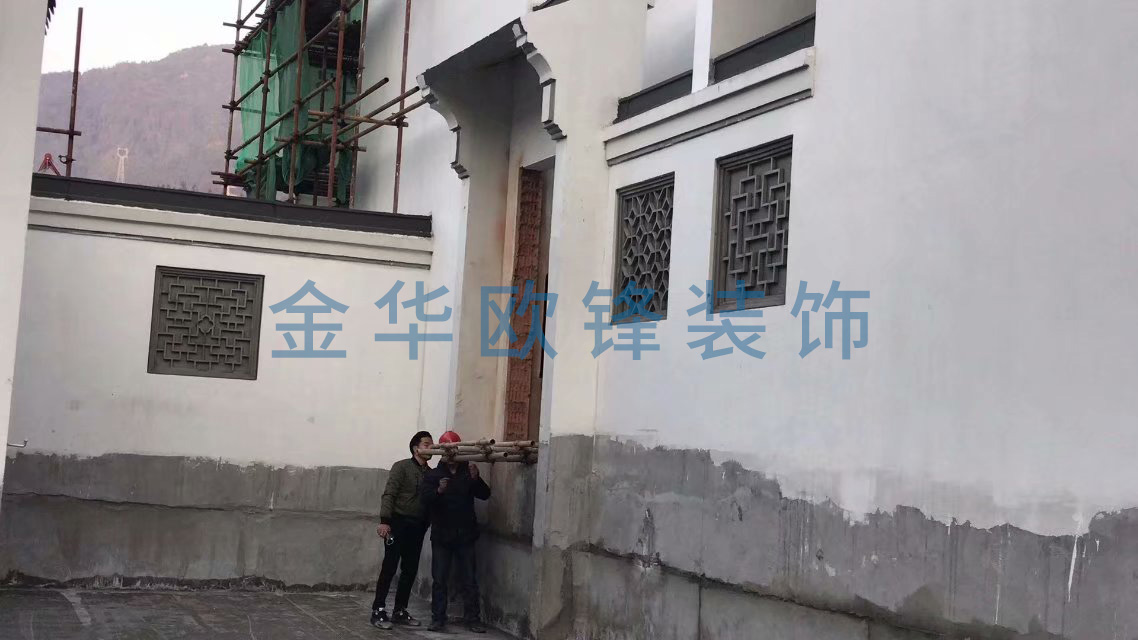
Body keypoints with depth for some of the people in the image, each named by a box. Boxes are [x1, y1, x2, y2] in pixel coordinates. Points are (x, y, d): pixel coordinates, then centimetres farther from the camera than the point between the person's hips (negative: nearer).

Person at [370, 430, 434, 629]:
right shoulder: (402, 467, -3)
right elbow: (389, 494, -10)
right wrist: (384, 521, -19)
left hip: (417, 527, 6)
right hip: (398, 523, -6)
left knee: (410, 571, 7)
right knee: (389, 568, -6)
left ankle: (399, 611, 17)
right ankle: (378, 611, -1)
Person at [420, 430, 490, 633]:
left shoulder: (468, 473, 4)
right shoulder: (433, 475, 1)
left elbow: (485, 495, -6)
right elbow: (424, 498, -14)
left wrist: (476, 479, -24)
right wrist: (438, 491, -34)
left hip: (465, 536, 1)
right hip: (441, 537, -1)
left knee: (469, 581, 3)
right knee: (439, 580, 2)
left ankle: (473, 619, 8)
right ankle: (438, 619, 9)